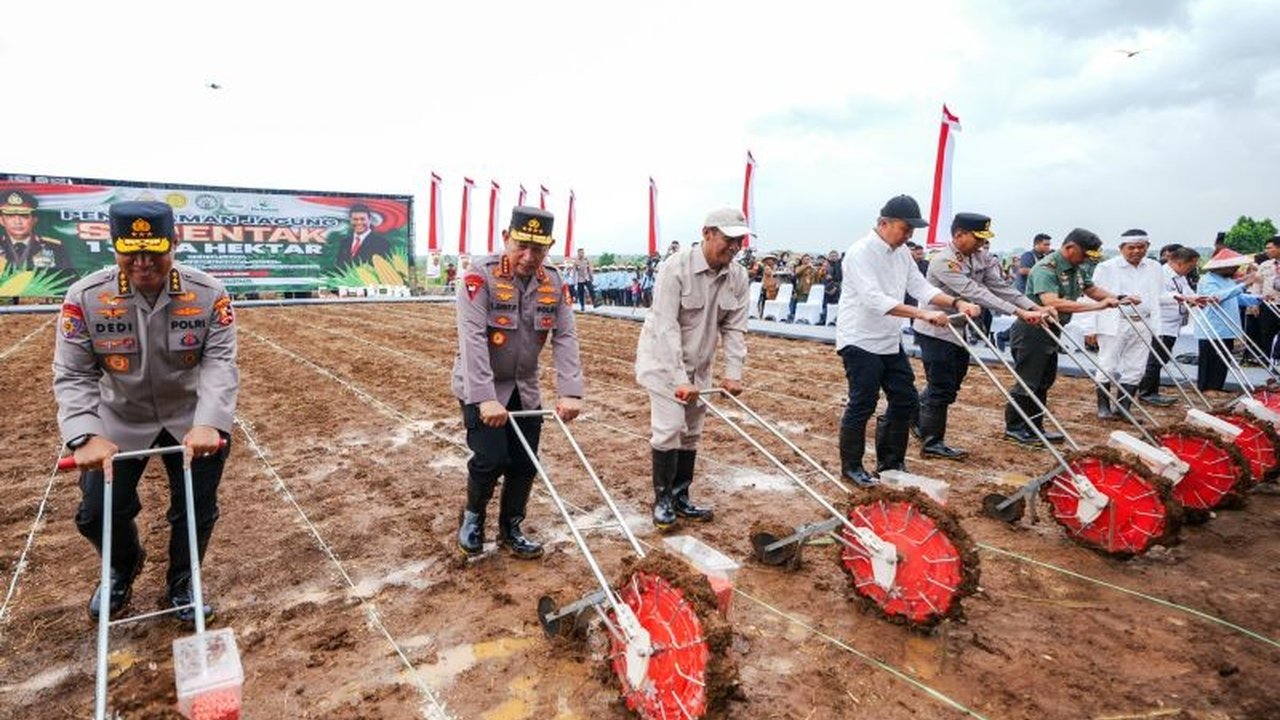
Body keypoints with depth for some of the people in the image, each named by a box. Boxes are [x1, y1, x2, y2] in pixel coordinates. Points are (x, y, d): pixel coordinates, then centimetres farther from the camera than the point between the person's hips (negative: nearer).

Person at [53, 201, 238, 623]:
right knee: (97, 515, 5)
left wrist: (209, 424, -38)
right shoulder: (85, 297, -16)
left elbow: (220, 363, -22)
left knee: (197, 511, 4)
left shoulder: (208, 294, -18)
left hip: (191, 420, -1)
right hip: (119, 421, 1)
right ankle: (123, 568, 41)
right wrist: (86, 436, -30)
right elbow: (72, 376, -14)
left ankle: (182, 583, 34)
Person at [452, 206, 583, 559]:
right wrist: (485, 398, -36)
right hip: (480, 387, -5)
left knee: (525, 463, 7)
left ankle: (510, 530, 30)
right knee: (491, 459, -11)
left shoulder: (554, 283, -5)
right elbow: (472, 339, -28)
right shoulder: (481, 276, -20)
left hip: (524, 388, 5)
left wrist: (570, 392, -22)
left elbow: (565, 338, -10)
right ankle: (473, 517, 20)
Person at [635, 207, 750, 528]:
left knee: (691, 432, 11)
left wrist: (733, 373, -13)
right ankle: (662, 499, 7)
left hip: (699, 363, 6)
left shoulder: (738, 276, -8)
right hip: (664, 360, -5)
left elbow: (734, 328, -4)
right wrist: (680, 380, -32)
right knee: (670, 427, -11)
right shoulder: (676, 267, -24)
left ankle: (680, 496, 25)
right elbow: (666, 327, -28)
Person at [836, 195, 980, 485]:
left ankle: (890, 461, 26)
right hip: (860, 341, -9)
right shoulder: (861, 252, -18)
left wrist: (956, 303, -10)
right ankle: (851, 466, 15)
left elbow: (921, 287, 6)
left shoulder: (902, 253, 9)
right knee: (862, 406, -2)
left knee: (905, 399, 11)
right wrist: (922, 314, -36)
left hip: (890, 342, 9)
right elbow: (876, 300, -29)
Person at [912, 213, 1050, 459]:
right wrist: (1019, 312, -33)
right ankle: (932, 443, 8)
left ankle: (916, 418, 35)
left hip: (959, 331, 9)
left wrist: (1034, 307, -14)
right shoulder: (944, 261, -23)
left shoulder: (980, 257, 4)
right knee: (941, 389, -4)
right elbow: (975, 293, -29)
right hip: (936, 331, -8)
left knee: (950, 385, 16)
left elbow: (1001, 286, -2)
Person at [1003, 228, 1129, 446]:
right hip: (1031, 331, -10)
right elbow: (1051, 302, -34)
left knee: (1043, 383, 13)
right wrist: (1097, 306, -33)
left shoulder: (1078, 268, 9)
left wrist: (1116, 298, 4)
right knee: (1027, 383, -4)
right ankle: (1014, 427, 7)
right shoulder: (1045, 268, -22)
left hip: (1050, 331, 10)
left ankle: (1034, 427, 21)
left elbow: (1091, 288, 23)